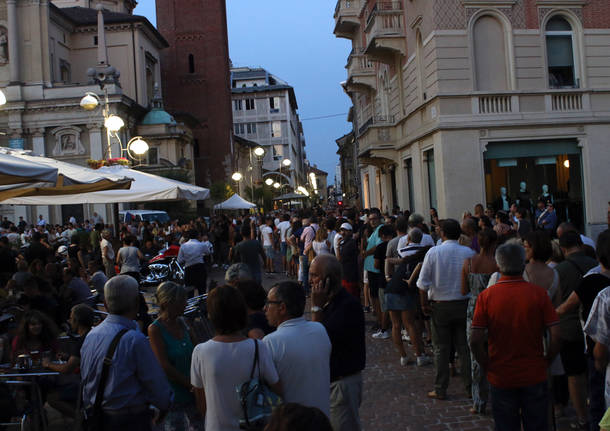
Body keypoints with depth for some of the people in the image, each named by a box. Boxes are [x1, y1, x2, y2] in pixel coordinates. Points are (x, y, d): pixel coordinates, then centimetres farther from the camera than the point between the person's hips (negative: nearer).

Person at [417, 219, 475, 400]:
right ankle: (470, 387, 18)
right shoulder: (469, 253, -5)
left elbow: (423, 283, -8)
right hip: (464, 305, 1)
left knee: (441, 349, 7)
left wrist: (424, 304, 2)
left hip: (440, 306, -1)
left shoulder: (433, 252, -8)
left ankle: (440, 389, 12)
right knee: (465, 347, 11)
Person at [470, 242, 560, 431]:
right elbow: (556, 335, -11)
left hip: (501, 378, 0)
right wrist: (545, 361, 4)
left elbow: (475, 341, -13)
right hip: (534, 376, 0)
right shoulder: (538, 293, -9)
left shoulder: (486, 295, -10)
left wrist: (487, 366, 1)